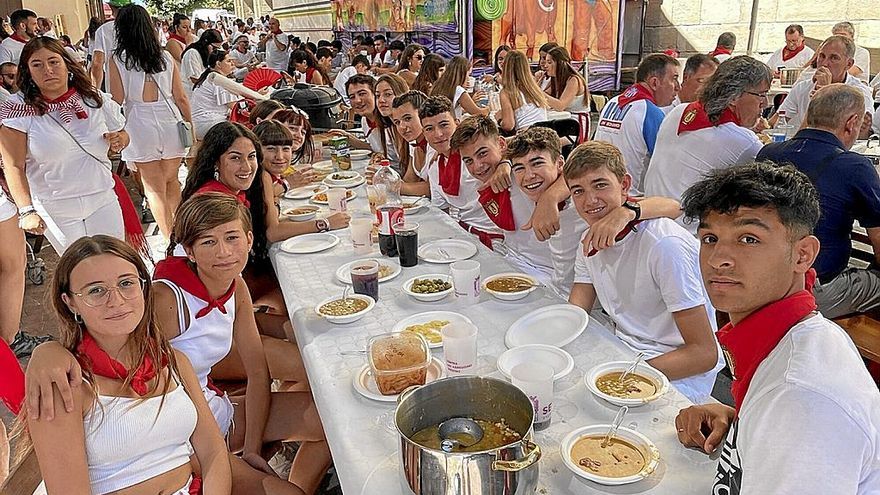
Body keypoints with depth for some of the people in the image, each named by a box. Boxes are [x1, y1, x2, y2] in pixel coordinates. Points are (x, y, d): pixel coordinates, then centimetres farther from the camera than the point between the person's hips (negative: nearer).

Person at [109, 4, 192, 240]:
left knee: (155, 188, 8)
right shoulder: (165, 56, 2)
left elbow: (118, 100, -6)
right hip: (170, 121, 3)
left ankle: (170, 237, 11)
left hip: (140, 125, -2)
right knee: (171, 179, 21)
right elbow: (181, 98, 3)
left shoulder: (118, 59, -5)